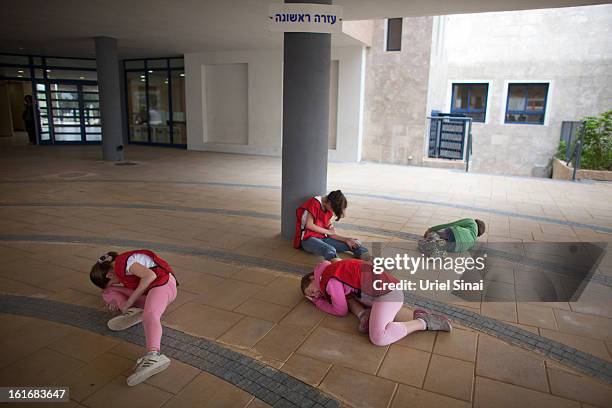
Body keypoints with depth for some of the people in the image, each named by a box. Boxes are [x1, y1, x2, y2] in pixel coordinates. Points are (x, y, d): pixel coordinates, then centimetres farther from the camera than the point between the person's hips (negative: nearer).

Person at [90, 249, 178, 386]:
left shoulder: (124, 262, -14)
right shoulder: (118, 267, 14)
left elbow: (150, 275, -26)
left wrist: (130, 300, -21)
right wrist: (115, 299, -1)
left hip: (163, 284, -10)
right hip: (146, 292, 10)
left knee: (150, 314, -38)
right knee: (108, 293, 10)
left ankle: (153, 356, -60)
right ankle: (132, 312, -15)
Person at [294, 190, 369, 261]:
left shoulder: (329, 210, 13)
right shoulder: (315, 203, -8)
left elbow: (330, 233, 7)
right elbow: (309, 225, -16)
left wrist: (346, 239, -8)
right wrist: (328, 231, -6)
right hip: (308, 238, -7)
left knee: (355, 243, -9)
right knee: (330, 250, -38)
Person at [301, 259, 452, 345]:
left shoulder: (329, 280, -10)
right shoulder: (331, 268, 18)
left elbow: (341, 311, -2)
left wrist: (317, 302, 10)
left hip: (387, 293, -11)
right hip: (386, 288, 11)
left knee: (378, 338, -22)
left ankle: (424, 322, -11)